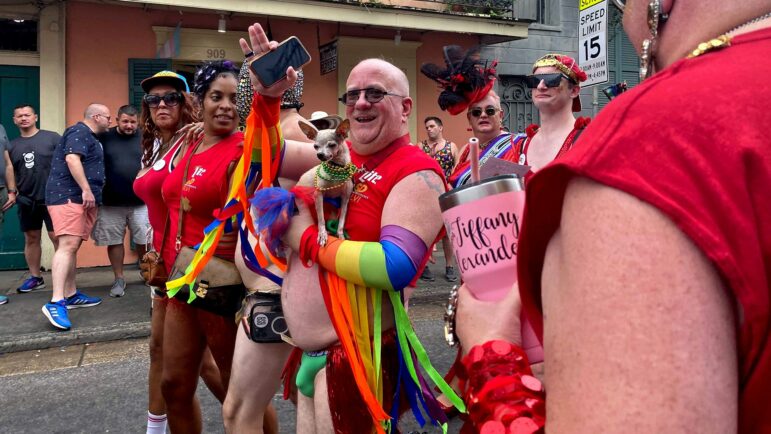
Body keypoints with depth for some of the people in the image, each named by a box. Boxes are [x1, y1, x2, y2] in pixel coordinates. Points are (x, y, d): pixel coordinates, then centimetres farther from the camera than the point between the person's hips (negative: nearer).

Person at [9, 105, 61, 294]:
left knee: (57, 237, -3)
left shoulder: (52, 137, -2)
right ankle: (35, 277, 22)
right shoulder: (12, 145, 9)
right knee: (31, 238, 11)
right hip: (26, 200, 4)